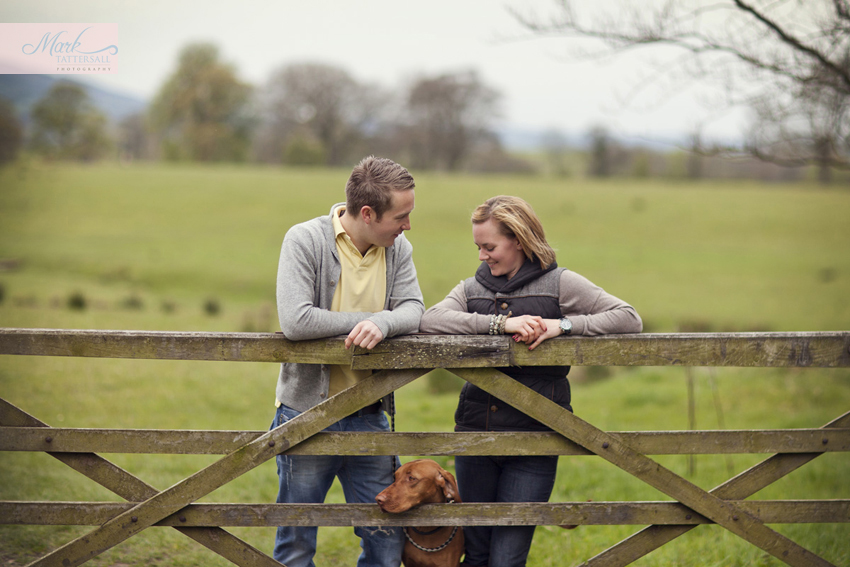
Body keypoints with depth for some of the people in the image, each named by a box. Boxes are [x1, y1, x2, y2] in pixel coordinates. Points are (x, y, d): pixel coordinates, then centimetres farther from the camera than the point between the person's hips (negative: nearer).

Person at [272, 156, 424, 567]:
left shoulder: (397, 248, 3)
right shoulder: (306, 240, -12)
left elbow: (413, 310, -6)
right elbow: (295, 321, -23)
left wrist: (382, 324, -28)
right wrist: (362, 320, -16)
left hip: (369, 416, 4)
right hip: (306, 412, -4)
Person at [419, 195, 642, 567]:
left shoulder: (559, 284, 2)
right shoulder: (472, 288, 10)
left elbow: (629, 319, -3)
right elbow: (429, 320, -9)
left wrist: (562, 325, -15)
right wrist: (501, 323, -17)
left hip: (533, 439, -3)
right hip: (475, 433, 3)